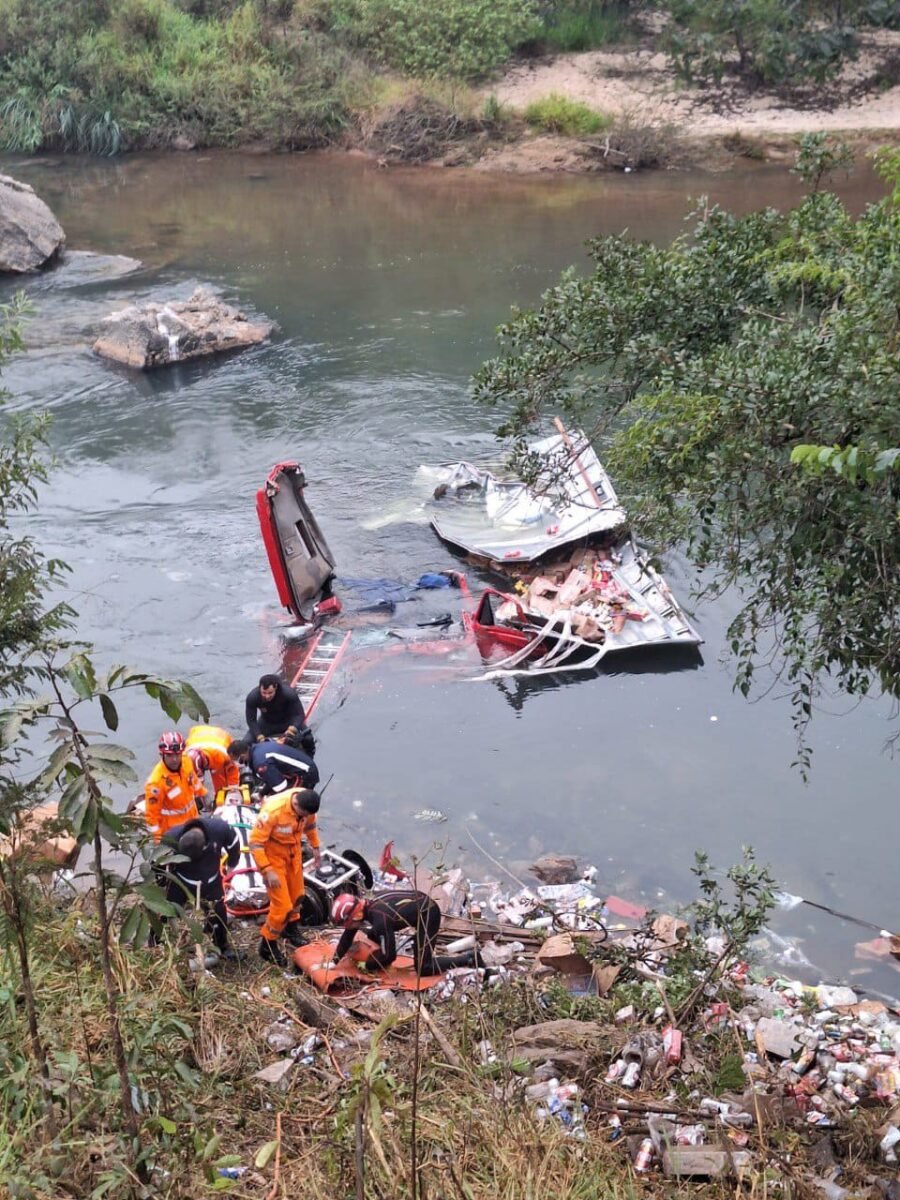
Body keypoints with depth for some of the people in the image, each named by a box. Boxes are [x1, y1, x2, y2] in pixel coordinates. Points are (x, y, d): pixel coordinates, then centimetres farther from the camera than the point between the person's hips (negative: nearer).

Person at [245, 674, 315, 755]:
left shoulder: (289, 693, -36)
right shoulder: (252, 697, -31)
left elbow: (299, 715, -31)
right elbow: (251, 720, -22)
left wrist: (291, 731, -49)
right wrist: (260, 737, -35)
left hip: (288, 721, -1)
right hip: (266, 723, 1)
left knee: (308, 738, -22)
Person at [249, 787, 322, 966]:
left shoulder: (306, 803, -18)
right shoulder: (273, 810, -37)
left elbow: (310, 824, 7)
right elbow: (255, 842, -28)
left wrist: (315, 847, 9)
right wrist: (267, 871, -29)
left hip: (293, 850, 6)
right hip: (272, 853, -6)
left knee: (297, 893, 23)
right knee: (282, 903, -6)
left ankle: (291, 927, 51)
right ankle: (267, 945, 15)